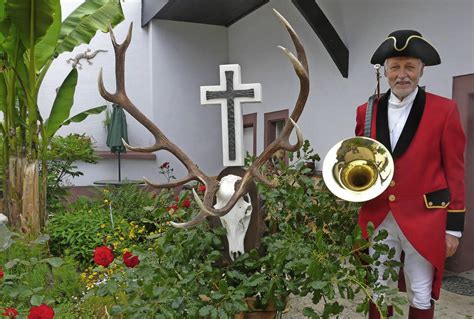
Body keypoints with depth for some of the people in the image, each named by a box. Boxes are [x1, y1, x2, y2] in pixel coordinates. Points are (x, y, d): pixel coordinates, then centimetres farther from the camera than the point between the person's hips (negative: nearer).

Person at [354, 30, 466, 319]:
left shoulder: (444, 110, -3)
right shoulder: (366, 111, 5)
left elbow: (455, 172, -2)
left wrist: (454, 226, -3)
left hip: (423, 220, -2)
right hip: (377, 218, 3)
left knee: (421, 295, 12)